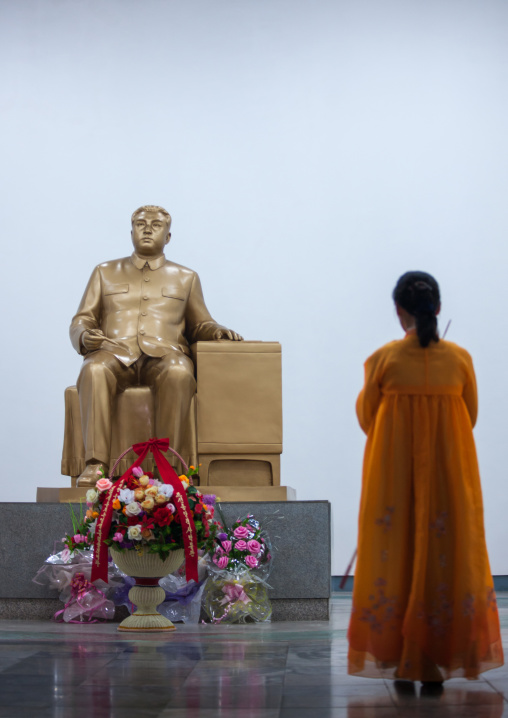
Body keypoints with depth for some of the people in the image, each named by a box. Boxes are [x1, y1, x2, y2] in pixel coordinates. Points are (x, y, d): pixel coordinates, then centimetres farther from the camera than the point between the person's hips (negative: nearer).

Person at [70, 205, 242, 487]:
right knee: (94, 371, -38)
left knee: (179, 374, -39)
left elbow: (199, 326, 26)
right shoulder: (105, 272, 26)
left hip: (164, 354, 0)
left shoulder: (186, 278, 28)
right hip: (115, 352, 0)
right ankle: (95, 463, -43)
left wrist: (218, 331, 2)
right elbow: (80, 321, 20)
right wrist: (84, 336, -5)